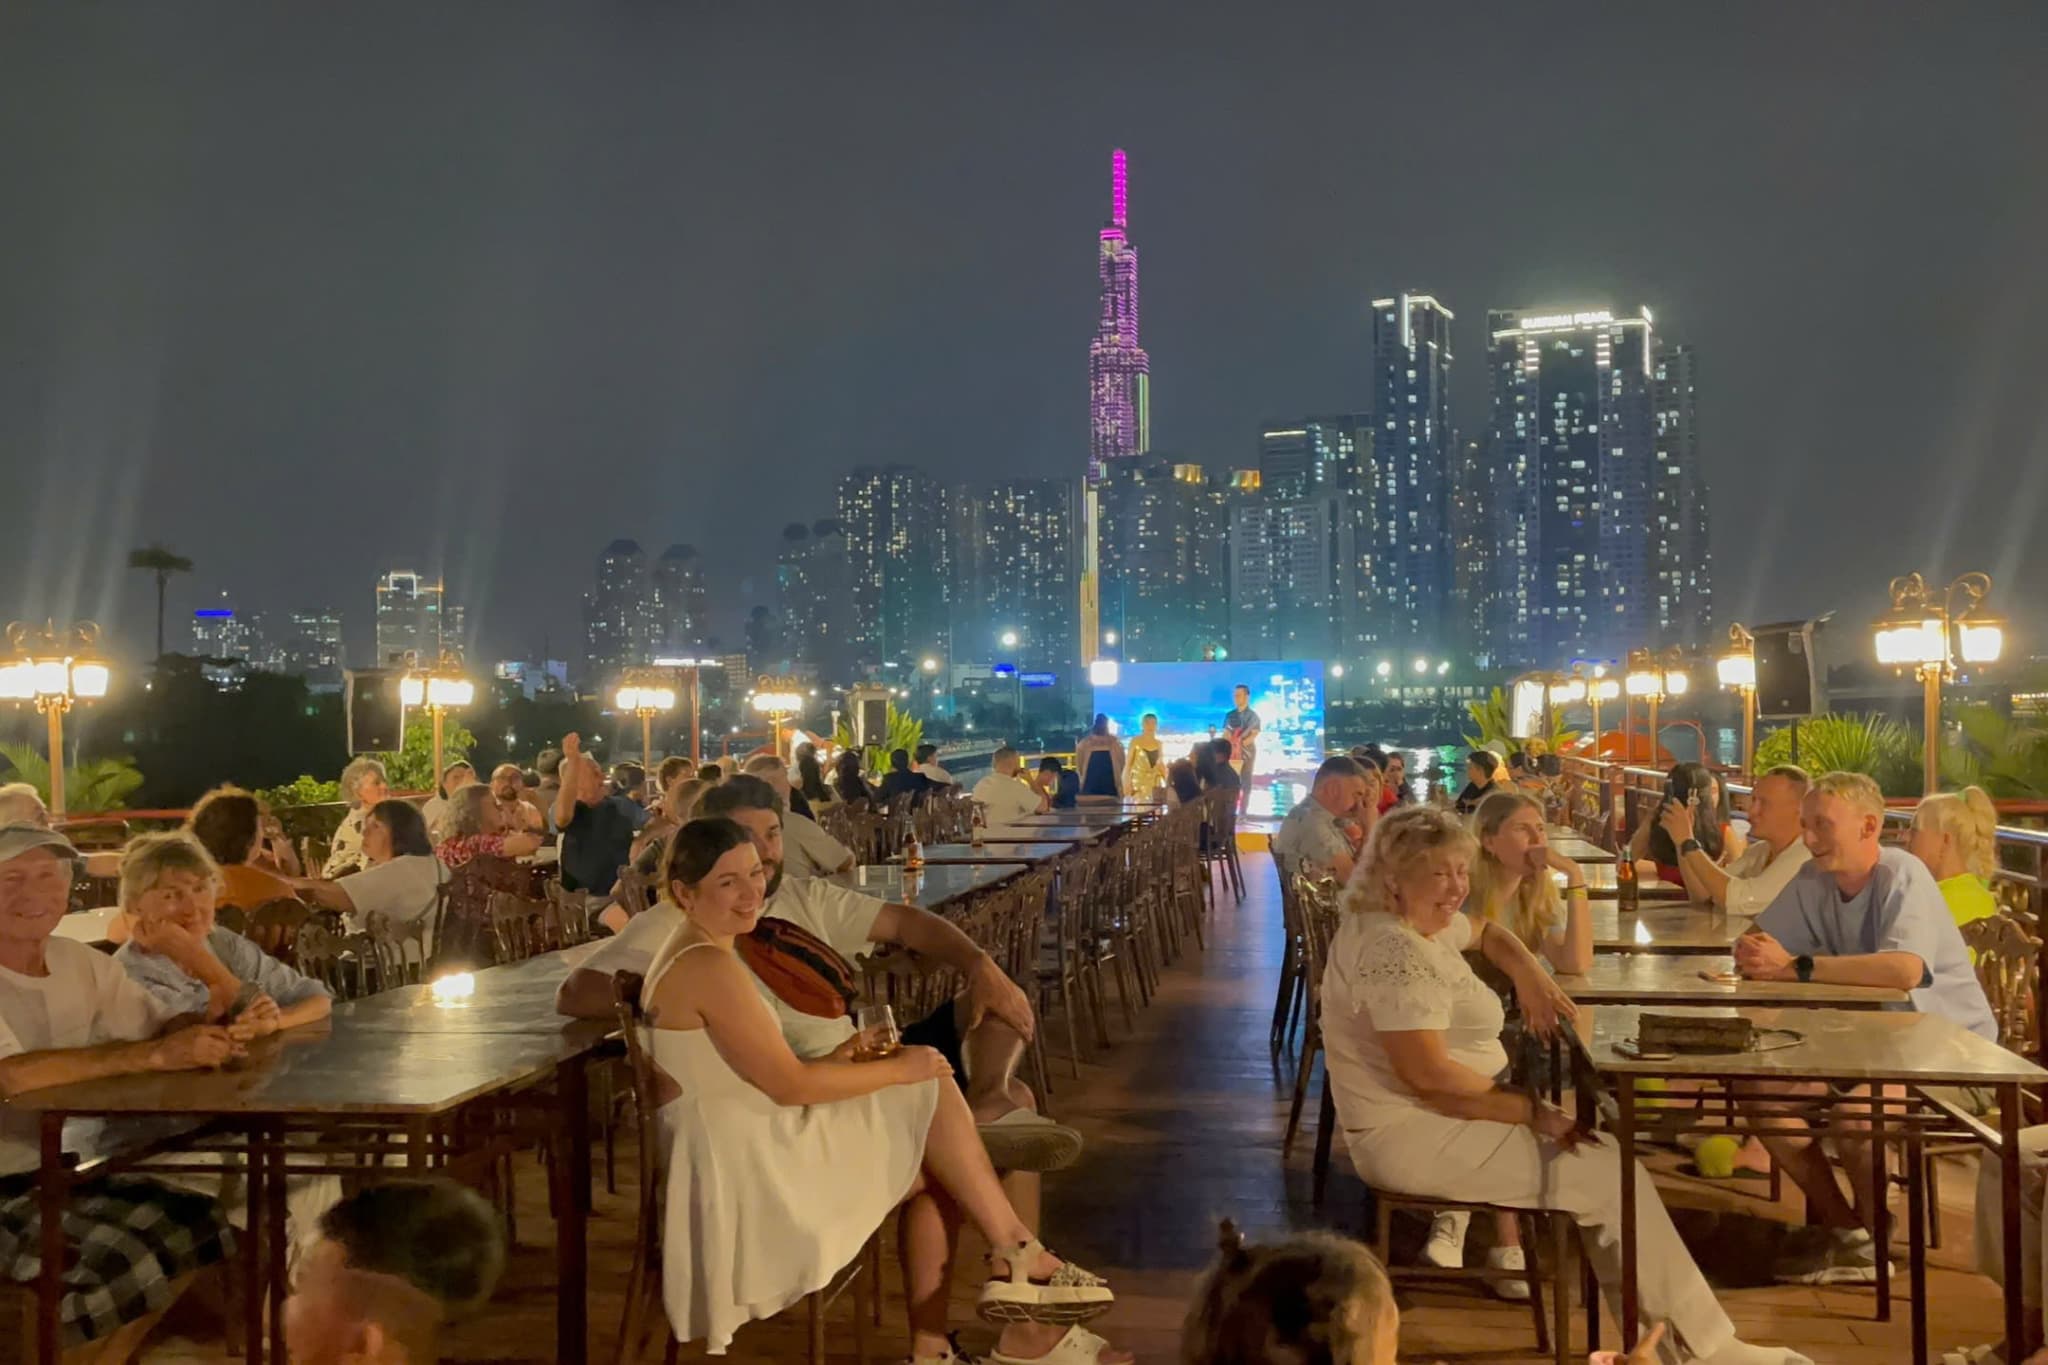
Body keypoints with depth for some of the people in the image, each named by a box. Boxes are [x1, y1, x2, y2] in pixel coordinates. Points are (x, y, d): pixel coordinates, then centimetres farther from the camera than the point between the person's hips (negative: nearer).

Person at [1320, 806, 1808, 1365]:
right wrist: (1535, 1112, -16)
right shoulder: (1394, 953, -25)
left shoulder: (1422, 922, 8)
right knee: (1612, 1174, -9)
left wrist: (1529, 975, 7)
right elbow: (1431, 1077, -28)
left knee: (1606, 1157, 5)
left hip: (1435, 1118, 10)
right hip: (1413, 1137, -10)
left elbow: (1485, 932, 29)